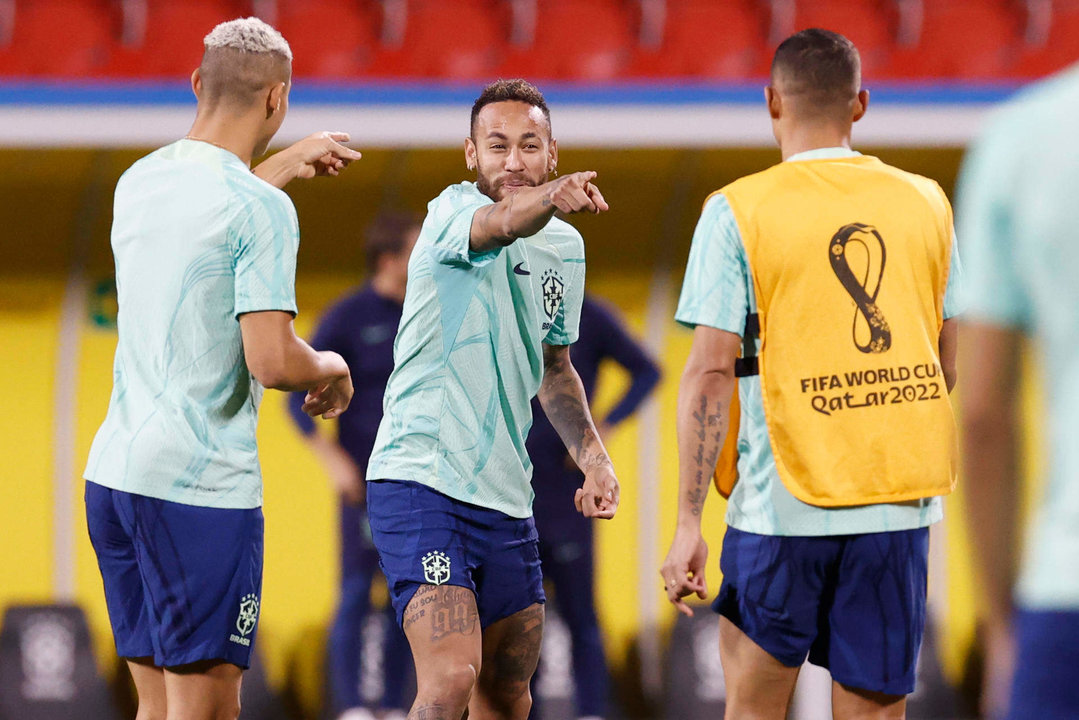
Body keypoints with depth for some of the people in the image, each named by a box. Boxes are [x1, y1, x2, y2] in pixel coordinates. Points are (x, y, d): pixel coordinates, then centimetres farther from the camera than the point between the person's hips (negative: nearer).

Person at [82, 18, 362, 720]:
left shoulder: (140, 180, 11)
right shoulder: (263, 210, -13)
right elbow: (272, 359, -19)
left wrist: (287, 164, 41)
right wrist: (333, 369, 1)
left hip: (113, 472, 8)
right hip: (202, 488, -8)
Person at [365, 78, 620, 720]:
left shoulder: (566, 246, 12)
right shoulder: (454, 214, -9)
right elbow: (500, 226, -35)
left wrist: (592, 457, 14)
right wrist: (550, 202, -56)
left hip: (505, 496, 8)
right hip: (420, 479, -8)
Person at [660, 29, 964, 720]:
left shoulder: (738, 212, -5)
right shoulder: (925, 203, 7)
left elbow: (712, 371, -10)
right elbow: (945, 367, 14)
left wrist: (688, 522, -9)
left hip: (784, 503, -3)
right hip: (900, 506, 3)